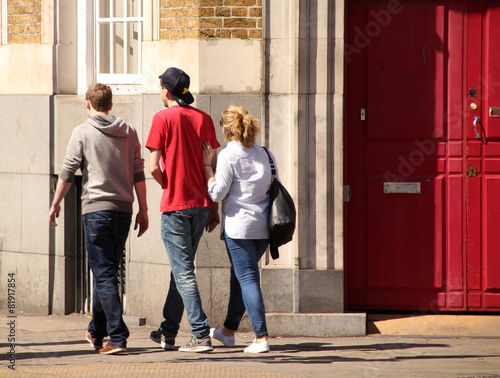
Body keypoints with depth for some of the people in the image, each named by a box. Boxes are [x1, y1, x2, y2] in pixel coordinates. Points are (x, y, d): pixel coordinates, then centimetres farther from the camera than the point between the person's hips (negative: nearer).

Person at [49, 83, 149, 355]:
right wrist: (143, 211, 13)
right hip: (123, 210, 5)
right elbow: (138, 174, 8)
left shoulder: (83, 132, -3)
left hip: (96, 209, -5)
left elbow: (67, 172, -3)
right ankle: (96, 331, 28)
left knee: (104, 275, -5)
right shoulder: (128, 132, 9)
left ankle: (118, 337, -14)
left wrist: (55, 204, 8)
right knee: (107, 273, 17)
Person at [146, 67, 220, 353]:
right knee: (182, 268, 17)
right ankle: (168, 333, 24)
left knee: (184, 272, -4)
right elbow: (213, 166, 7)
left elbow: (154, 167, -11)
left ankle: (202, 335, -11)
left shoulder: (164, 118, -8)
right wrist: (214, 208, 11)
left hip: (175, 204, -6)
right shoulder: (203, 118, 6)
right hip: (201, 204, 6)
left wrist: (168, 187, 8)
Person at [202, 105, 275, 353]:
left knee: (247, 278, -6)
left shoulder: (228, 155, -10)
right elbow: (274, 186, 14)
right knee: (239, 276, 20)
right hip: (263, 225, 7)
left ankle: (261, 337, -13)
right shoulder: (263, 153, 9)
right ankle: (229, 331, 32)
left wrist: (207, 165, -5)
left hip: (238, 225, -7)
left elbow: (216, 193, -10)